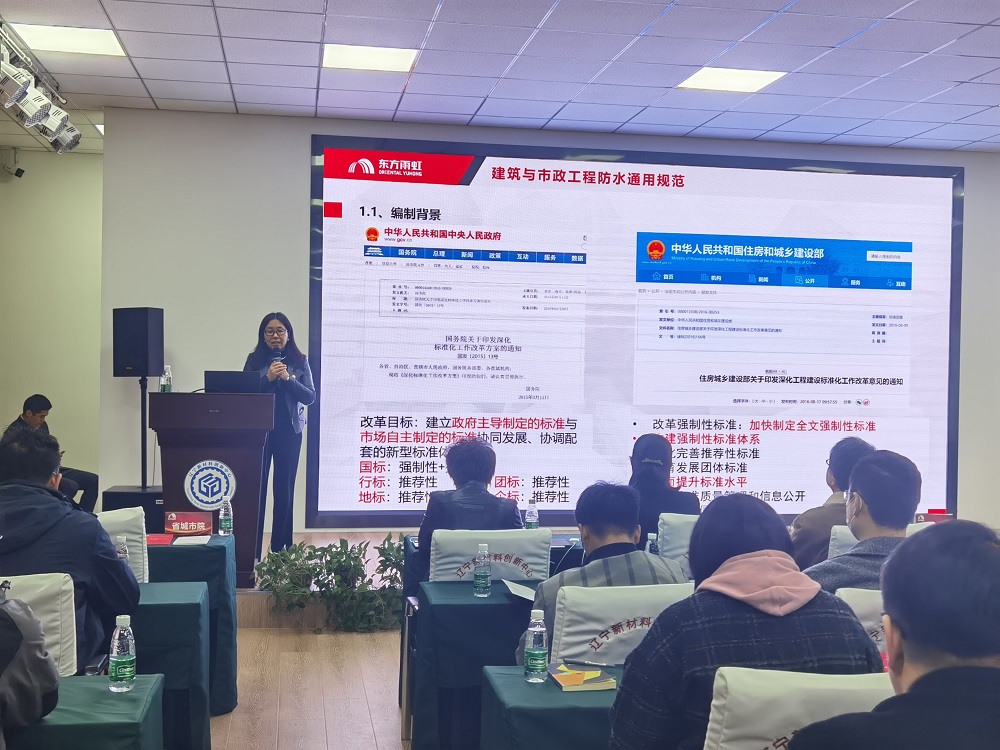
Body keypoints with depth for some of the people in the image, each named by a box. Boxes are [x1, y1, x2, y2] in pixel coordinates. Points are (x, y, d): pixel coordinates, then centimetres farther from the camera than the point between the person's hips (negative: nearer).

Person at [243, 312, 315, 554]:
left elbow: (310, 396, -2)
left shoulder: (299, 361, 5)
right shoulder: (254, 360, 4)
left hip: (289, 431, 1)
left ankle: (280, 549, 11)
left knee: (285, 489, 3)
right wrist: (268, 378, -16)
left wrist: (287, 378, -16)